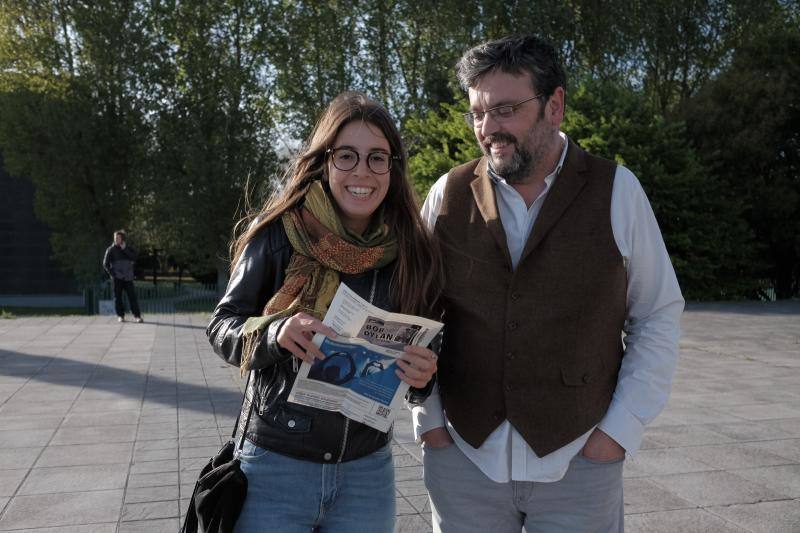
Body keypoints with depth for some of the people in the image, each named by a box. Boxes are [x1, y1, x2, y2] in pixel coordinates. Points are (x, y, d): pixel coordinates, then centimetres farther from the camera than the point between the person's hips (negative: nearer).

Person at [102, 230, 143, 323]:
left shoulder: (129, 249, 9)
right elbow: (105, 264, 7)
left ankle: (137, 316, -4)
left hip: (128, 277, 0)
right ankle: (120, 316, 10)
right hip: (117, 278, 0)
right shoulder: (110, 250, 6)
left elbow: (134, 258, -8)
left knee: (132, 296, -6)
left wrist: (124, 249, -11)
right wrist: (111, 274, -3)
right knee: (118, 297, 1)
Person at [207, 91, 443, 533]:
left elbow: (424, 352, 5)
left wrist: (423, 374, -17)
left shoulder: (410, 251, -5)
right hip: (275, 467, -2)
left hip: (368, 473, 3)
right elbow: (221, 325, -5)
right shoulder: (278, 233, -11)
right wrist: (274, 333, -25)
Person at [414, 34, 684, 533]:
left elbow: (658, 316, -1)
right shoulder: (448, 194, -2)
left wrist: (621, 429, -5)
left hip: (580, 460, -1)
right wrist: (428, 419, 2)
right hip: (461, 455, 2)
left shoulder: (617, 191, -5)